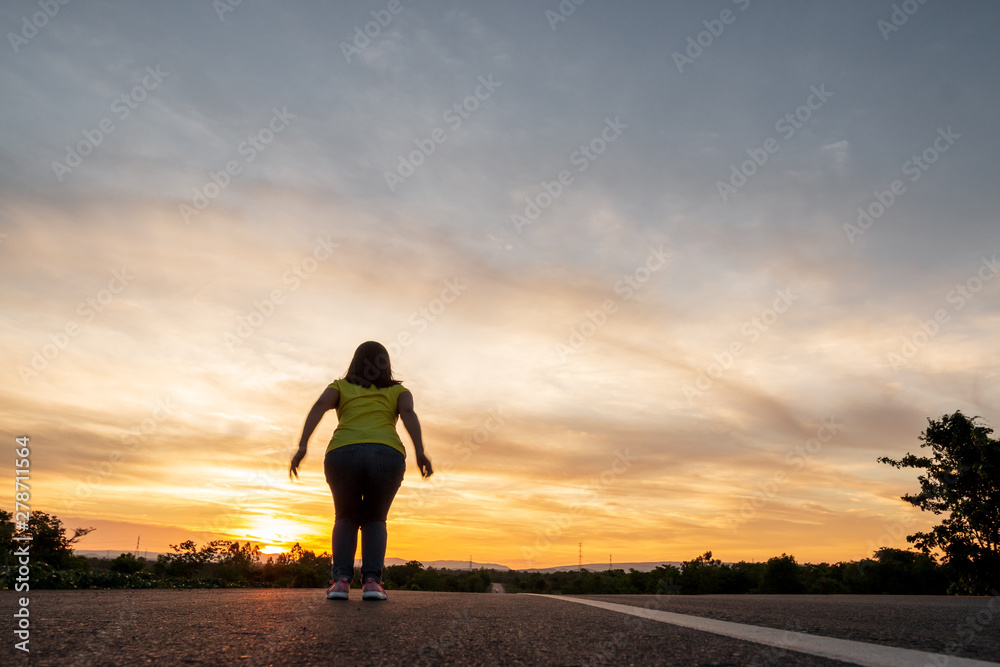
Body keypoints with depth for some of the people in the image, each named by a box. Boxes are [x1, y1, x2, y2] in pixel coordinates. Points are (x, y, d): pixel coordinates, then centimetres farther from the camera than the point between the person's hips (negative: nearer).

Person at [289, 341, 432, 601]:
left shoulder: (340, 386, 23)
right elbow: (408, 412, 2)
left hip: (343, 454, 0)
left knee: (346, 517, 22)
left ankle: (341, 579, 4)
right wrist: (420, 452, -10)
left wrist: (302, 447, -6)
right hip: (387, 455, 0)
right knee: (375, 519, 19)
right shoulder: (398, 391, 23)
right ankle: (371, 580, 0)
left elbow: (320, 405, 3)